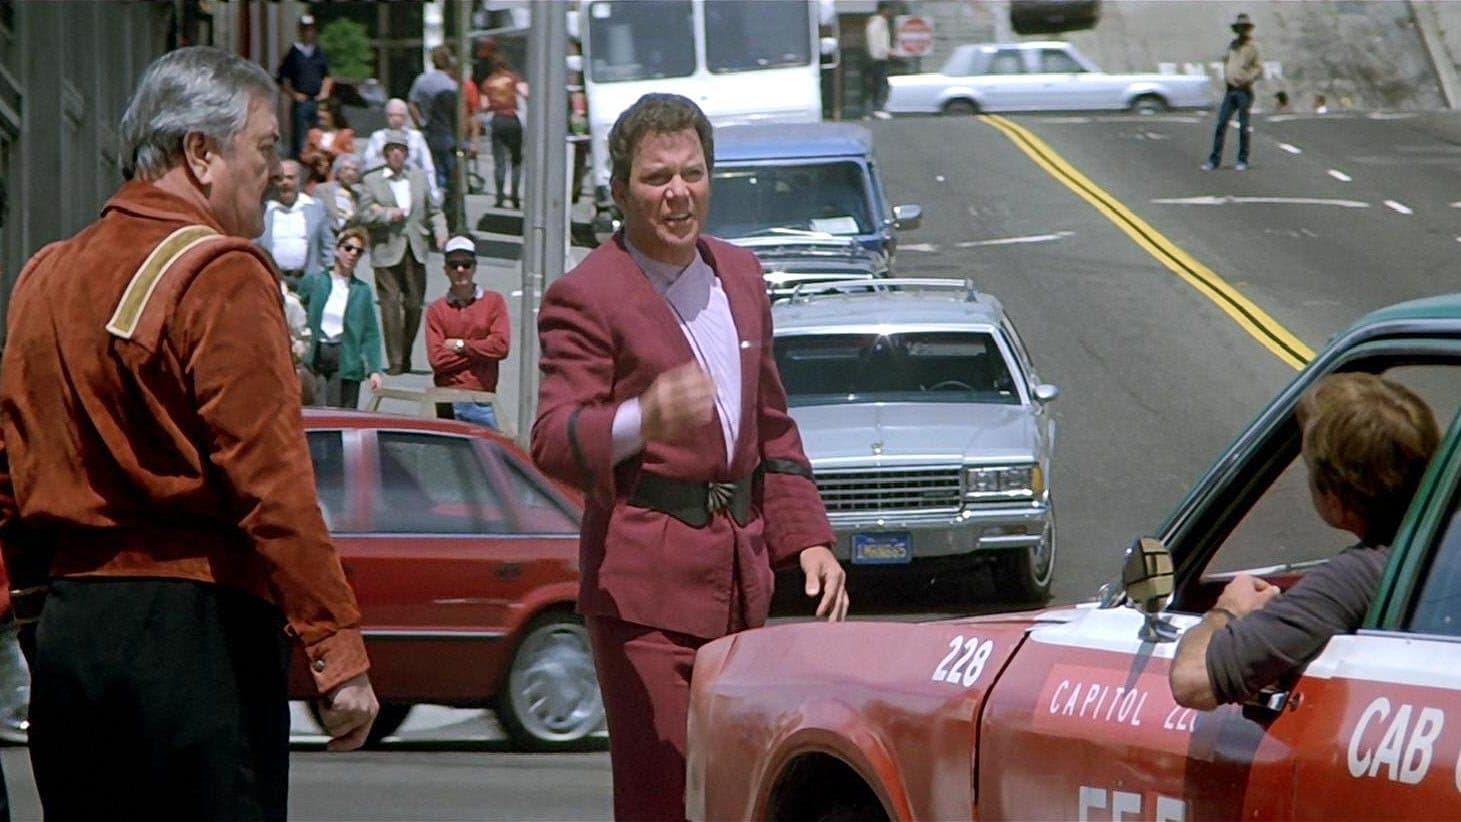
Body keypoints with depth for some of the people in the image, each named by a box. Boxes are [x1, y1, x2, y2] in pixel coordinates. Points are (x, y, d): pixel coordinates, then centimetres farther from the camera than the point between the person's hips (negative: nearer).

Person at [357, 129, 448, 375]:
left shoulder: (420, 178, 15)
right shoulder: (372, 182, 5)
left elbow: (433, 211, 17)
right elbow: (364, 215, -1)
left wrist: (440, 231, 0)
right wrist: (389, 215, -14)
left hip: (415, 252, 3)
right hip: (387, 252, -3)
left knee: (415, 304, 4)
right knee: (391, 306, -8)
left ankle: (406, 357, 20)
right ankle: (395, 361, -5)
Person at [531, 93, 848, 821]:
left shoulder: (739, 275, 17)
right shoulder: (586, 296, -7)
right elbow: (555, 441, -20)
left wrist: (807, 539, 16)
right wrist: (643, 421, -39)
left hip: (739, 571, 7)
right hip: (643, 582, -7)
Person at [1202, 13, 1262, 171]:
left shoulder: (1252, 47, -4)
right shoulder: (1232, 45, 13)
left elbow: (1259, 69, -7)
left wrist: (1248, 80, -20)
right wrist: (1226, 76, 12)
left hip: (1244, 90, -5)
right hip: (1230, 89, 5)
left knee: (1243, 127, -1)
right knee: (1221, 124, -1)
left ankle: (1243, 160, 8)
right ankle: (1214, 159, 2)